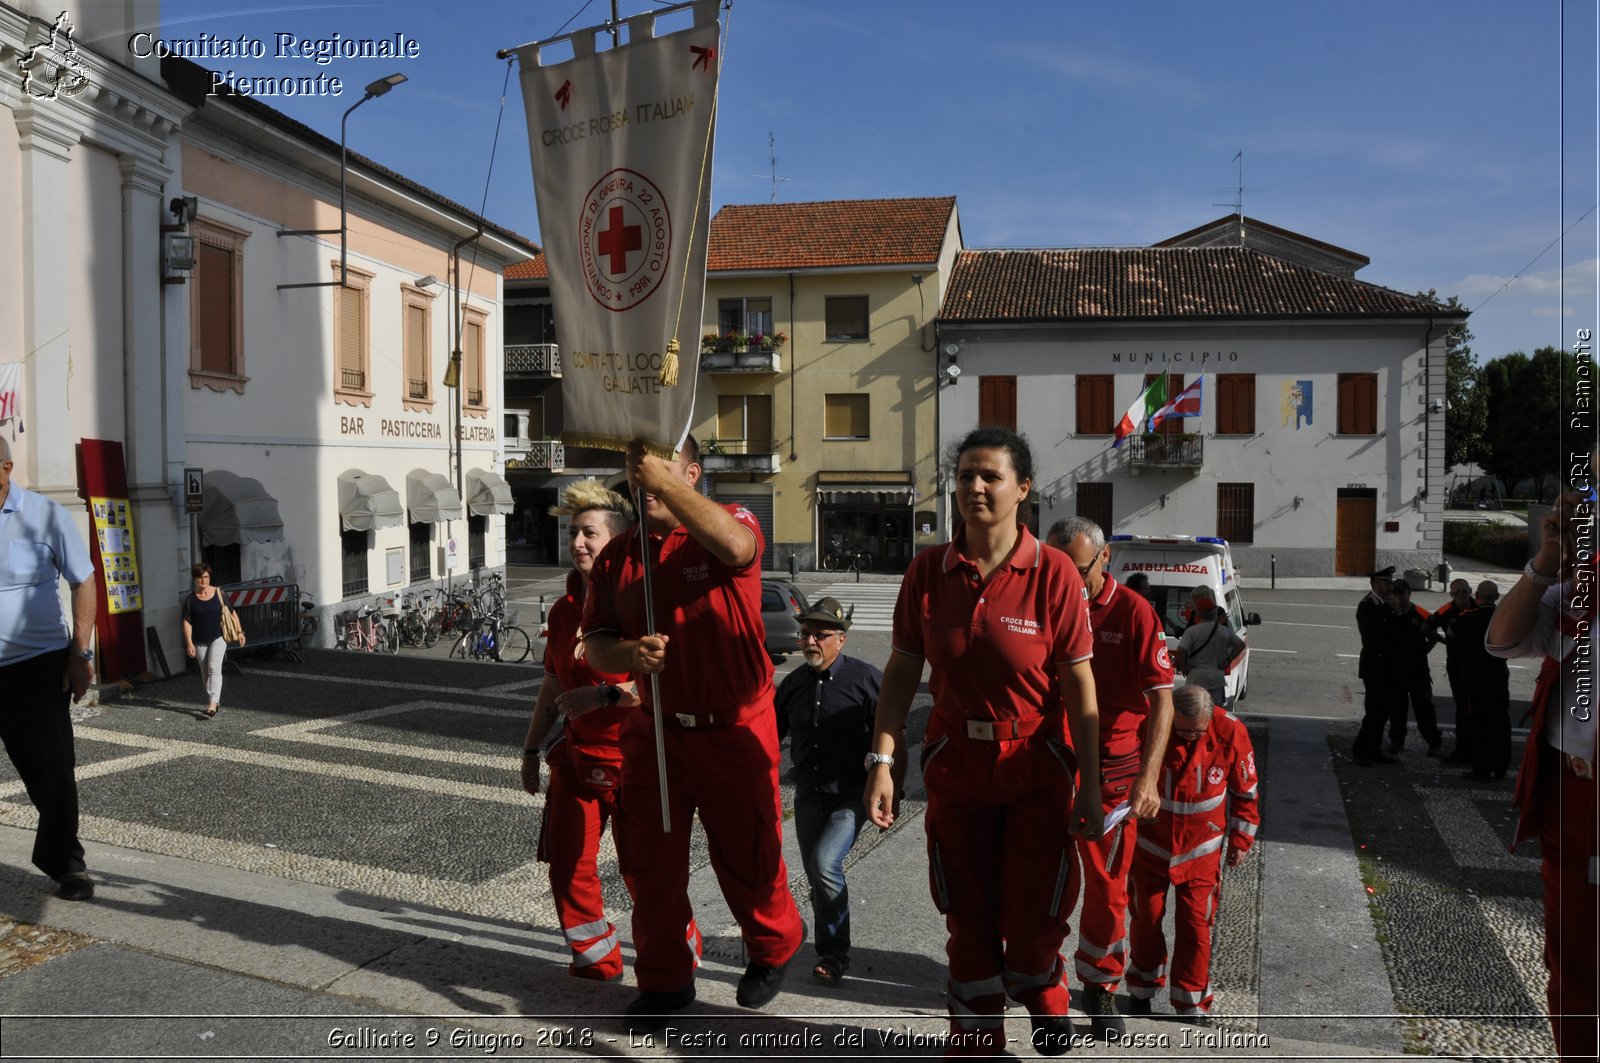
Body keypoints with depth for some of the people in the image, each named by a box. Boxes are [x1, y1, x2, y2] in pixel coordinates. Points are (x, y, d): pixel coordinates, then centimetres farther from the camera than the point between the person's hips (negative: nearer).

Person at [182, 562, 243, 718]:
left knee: (214, 668, -17)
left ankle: (213, 704, -23)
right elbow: (187, 622, -3)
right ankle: (216, 701, 24)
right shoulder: (190, 599, 0)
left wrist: (239, 631, 1)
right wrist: (189, 643, -11)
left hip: (218, 637, -3)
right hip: (200, 641, 3)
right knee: (206, 673, 10)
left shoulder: (218, 593, -1)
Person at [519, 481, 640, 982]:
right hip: (576, 757, 7)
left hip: (633, 758, -7)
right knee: (567, 866, 8)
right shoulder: (563, 610, 9)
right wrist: (531, 749, 22)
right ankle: (596, 961, 27)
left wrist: (605, 696, -26)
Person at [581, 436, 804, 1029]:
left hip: (734, 730, -4)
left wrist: (664, 483, -35)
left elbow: (734, 545, -35)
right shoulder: (618, 554, 6)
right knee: (647, 861, 11)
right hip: (653, 731, 5)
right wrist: (628, 655, -20)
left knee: (747, 858, 11)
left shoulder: (728, 521, -8)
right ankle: (665, 979, 33)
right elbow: (594, 642, 3)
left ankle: (773, 949, 41)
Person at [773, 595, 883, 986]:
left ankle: (833, 951, -3)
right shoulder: (793, 683, 5)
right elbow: (772, 734, 16)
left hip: (852, 796, -5)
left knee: (825, 863, -20)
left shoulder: (865, 678, -10)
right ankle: (832, 953, 28)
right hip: (808, 798, 5)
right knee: (819, 878, 11)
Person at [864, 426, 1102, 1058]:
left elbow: (1080, 685, -10)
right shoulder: (928, 571, -4)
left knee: (1033, 919, 7)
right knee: (968, 919, 14)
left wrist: (1089, 787, -10)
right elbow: (902, 670, -1)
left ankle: (1045, 999, 43)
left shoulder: (1053, 573, -13)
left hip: (1037, 766, -2)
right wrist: (883, 760, -8)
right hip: (956, 762, 2)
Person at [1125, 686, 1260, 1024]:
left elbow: (1244, 791, -2)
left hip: (1201, 850, 0)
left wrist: (1241, 839, 3)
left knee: (1195, 925, 2)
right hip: (1150, 846, 0)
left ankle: (1192, 1002, 20)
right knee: (1146, 918, 13)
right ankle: (1143, 986, 35)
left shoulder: (1231, 734, -19)